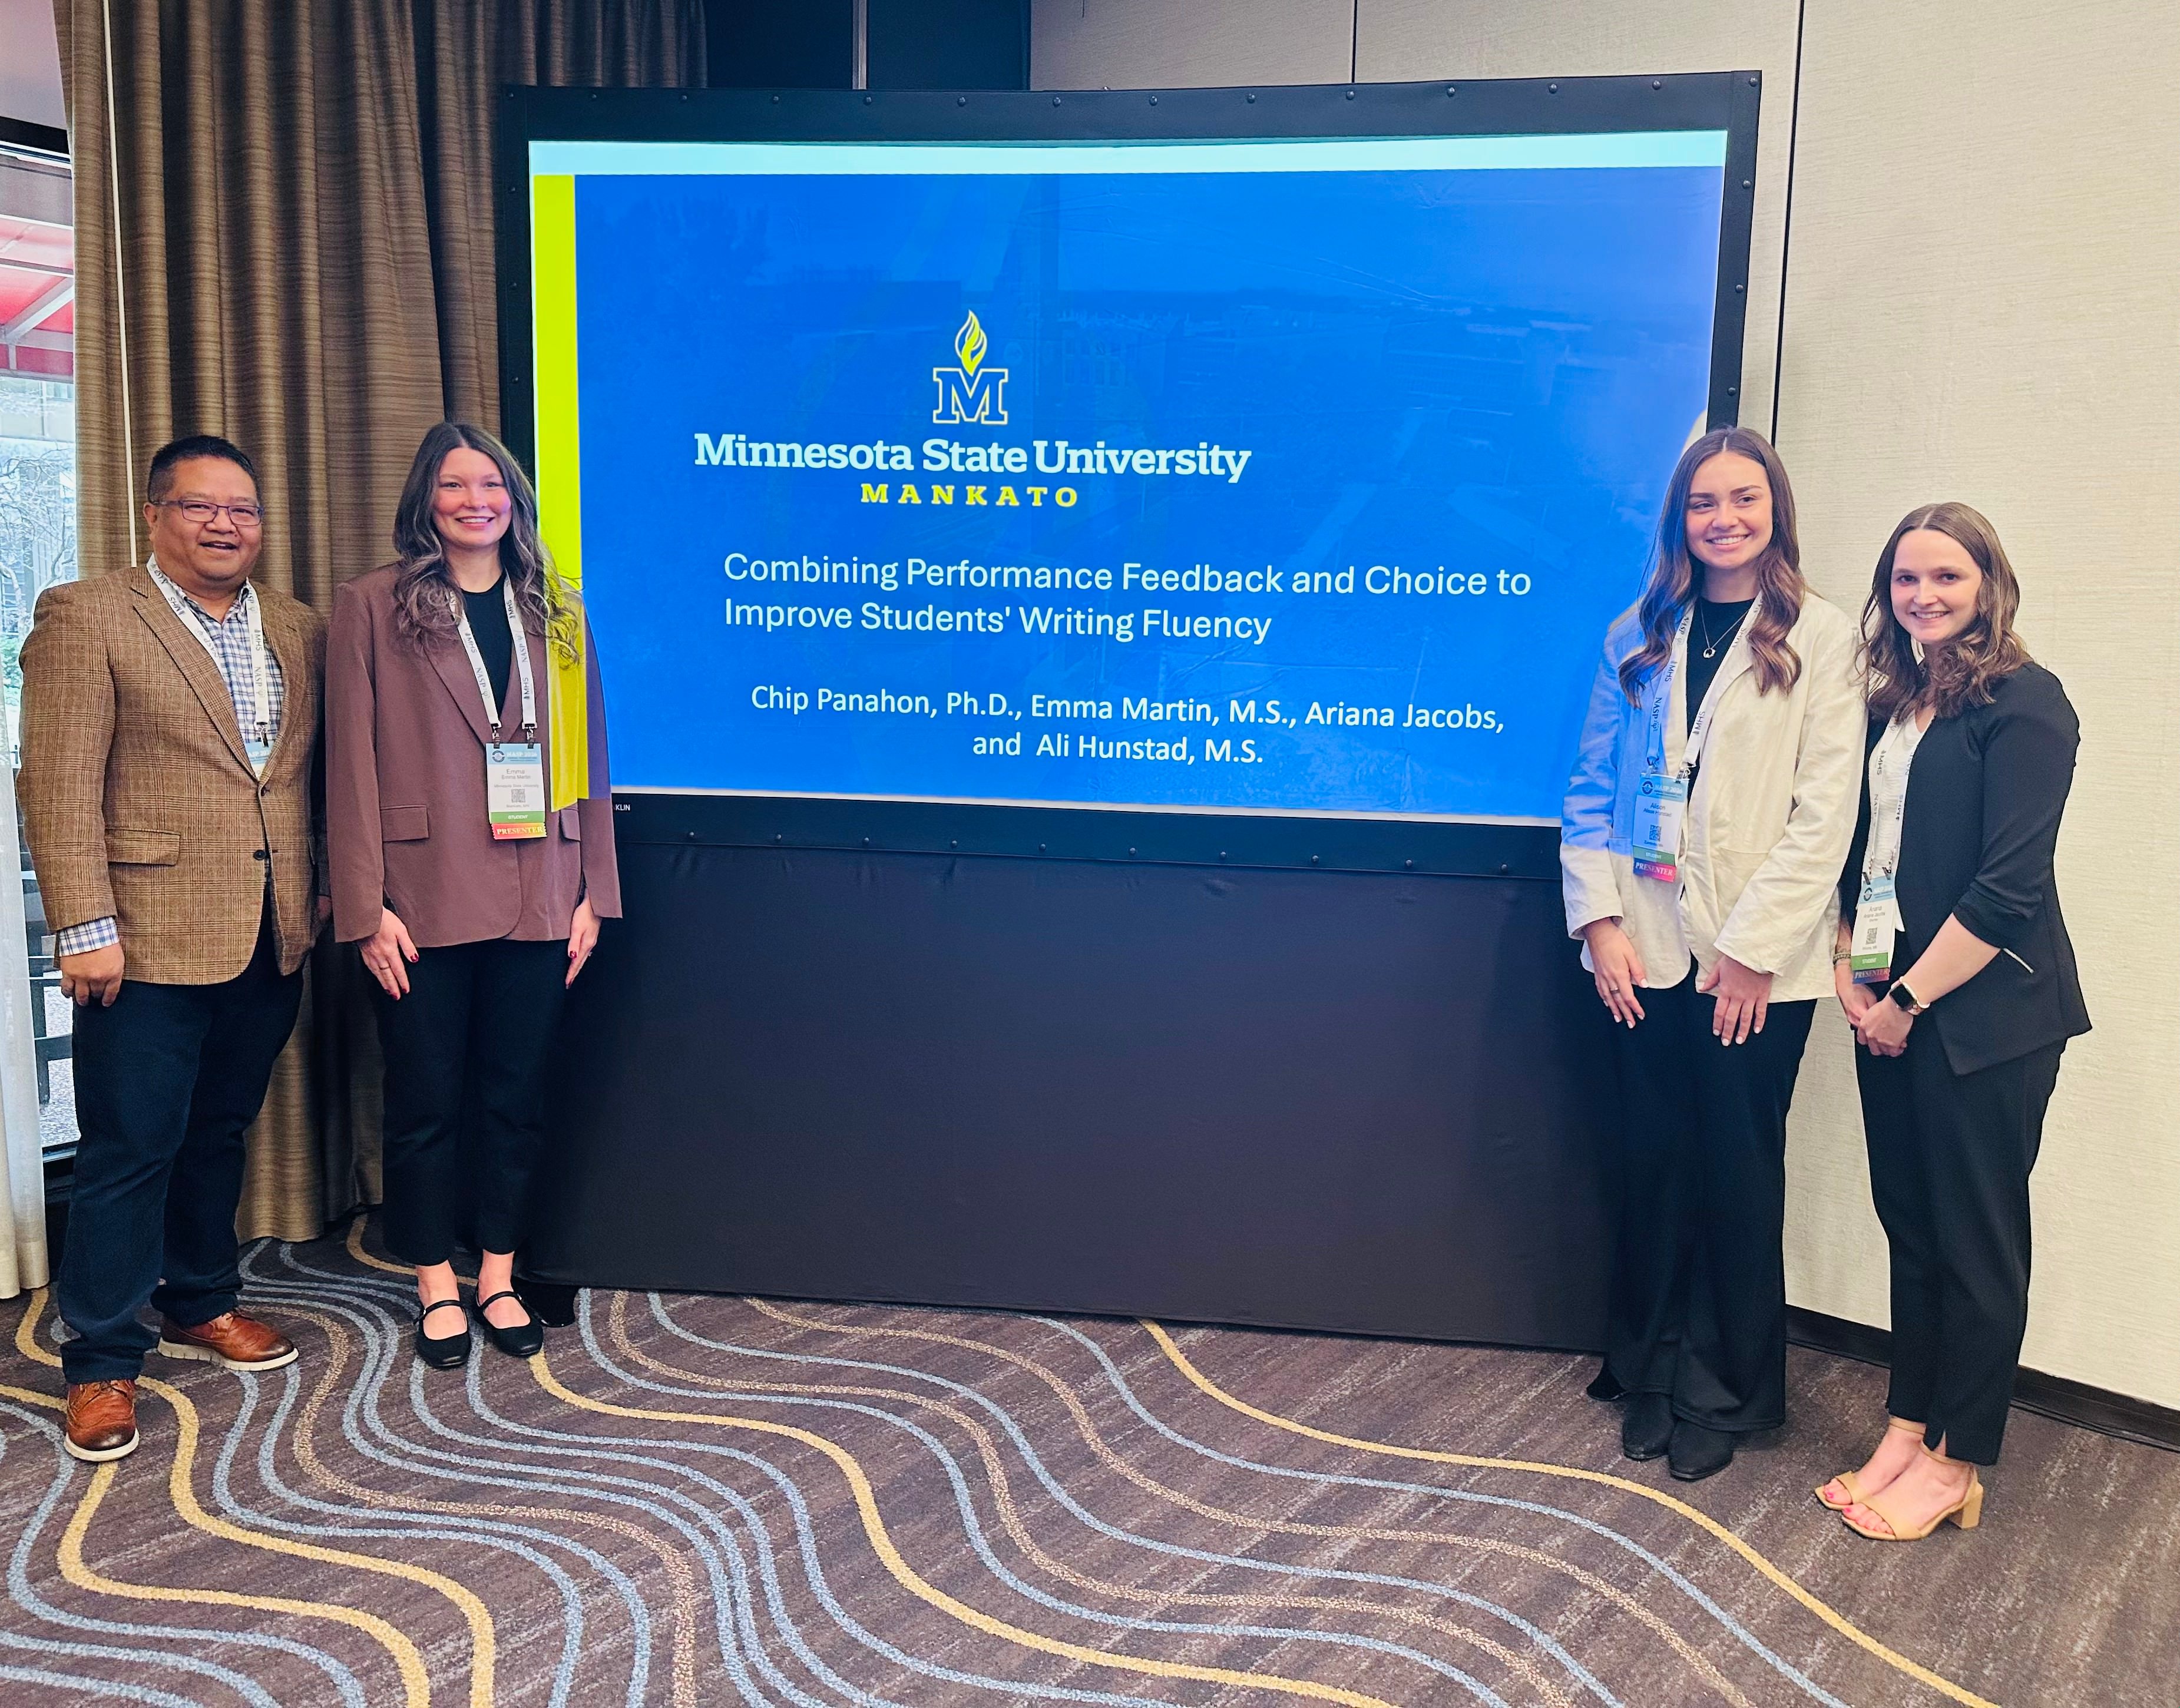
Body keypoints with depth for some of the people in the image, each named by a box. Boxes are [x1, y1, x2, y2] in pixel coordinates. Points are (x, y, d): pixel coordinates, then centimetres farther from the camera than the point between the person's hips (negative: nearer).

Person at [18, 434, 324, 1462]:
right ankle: (101, 1363, 15)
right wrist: (85, 928, -15)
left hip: (271, 942, 5)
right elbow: (58, 785, -10)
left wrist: (322, 896, 7)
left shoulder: (300, 632, 11)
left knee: (220, 1134, 18)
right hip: (150, 942, -5)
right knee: (130, 1152, 2)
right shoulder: (85, 618, -4)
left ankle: (200, 1306, 34)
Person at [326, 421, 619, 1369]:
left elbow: (588, 755, 9)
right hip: (423, 902, -3)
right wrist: (366, 907, -9)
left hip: (537, 900, 3)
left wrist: (593, 891, 4)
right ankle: (436, 1285, 24)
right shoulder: (371, 606, 0)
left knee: (516, 1094, 11)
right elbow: (353, 762, -4)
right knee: (425, 1100, 8)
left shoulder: (554, 612, 10)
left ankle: (498, 1276, 26)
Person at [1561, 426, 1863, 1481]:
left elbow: (1824, 813, -8)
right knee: (1653, 1163, 9)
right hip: (1647, 951, 3)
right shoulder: (1639, 637, 8)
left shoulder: (1820, 639, -2)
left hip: (1759, 960, -2)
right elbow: (1593, 788, 7)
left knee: (1738, 1173, 6)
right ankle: (1651, 1371, 27)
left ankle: (1725, 1392, 24)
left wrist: (1752, 949, -12)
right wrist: (1599, 918, -4)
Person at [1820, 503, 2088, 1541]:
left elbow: (2008, 887, -16)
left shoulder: (2023, 703, -10)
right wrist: (1850, 968, 2)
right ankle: (1907, 1427, 25)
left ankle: (1956, 1463, 16)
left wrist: (1910, 999, -13)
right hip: (1889, 1006, 7)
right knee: (1909, 1223, 13)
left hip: (1982, 1010, -7)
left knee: (1977, 1239, 4)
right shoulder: (1894, 705, 13)